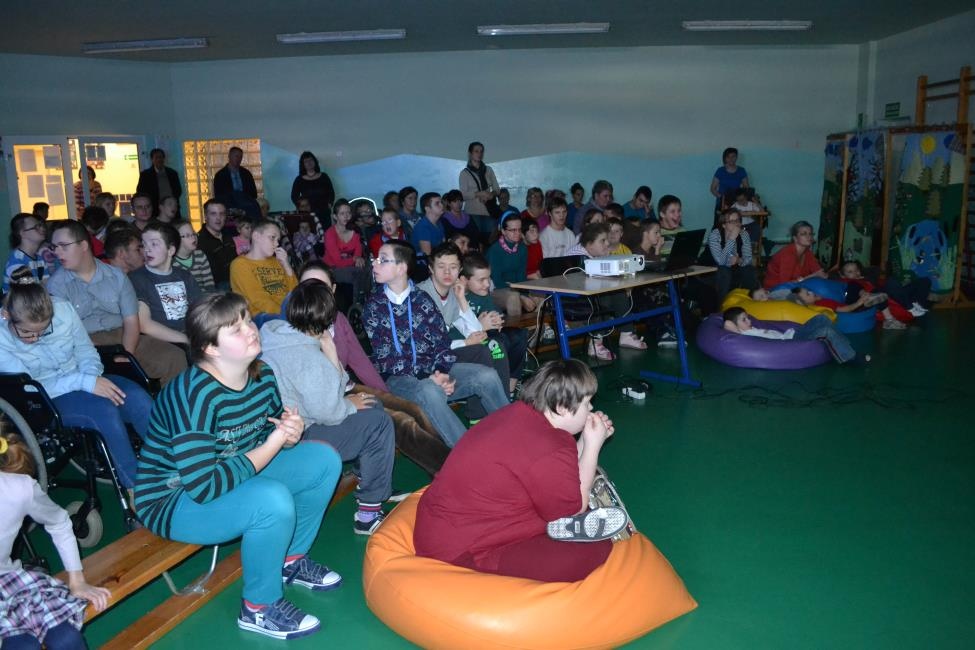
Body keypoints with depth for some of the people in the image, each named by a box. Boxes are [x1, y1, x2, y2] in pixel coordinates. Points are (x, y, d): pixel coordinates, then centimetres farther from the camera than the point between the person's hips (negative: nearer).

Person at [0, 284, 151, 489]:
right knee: (103, 409, -33)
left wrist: (92, 376, -18)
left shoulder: (63, 310, -8)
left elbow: (86, 351, 4)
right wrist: (85, 382, -32)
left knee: (139, 399, -24)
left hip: (83, 381, 4)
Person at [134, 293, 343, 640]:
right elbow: (204, 487, -34)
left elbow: (274, 428, 11)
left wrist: (291, 431, -14)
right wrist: (270, 447, -26)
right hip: (174, 501, -8)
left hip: (236, 478, 8)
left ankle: (291, 559, 15)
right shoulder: (194, 394, -30)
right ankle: (260, 608, -9)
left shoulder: (263, 375, -6)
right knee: (273, 499, -34)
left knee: (324, 459, -2)